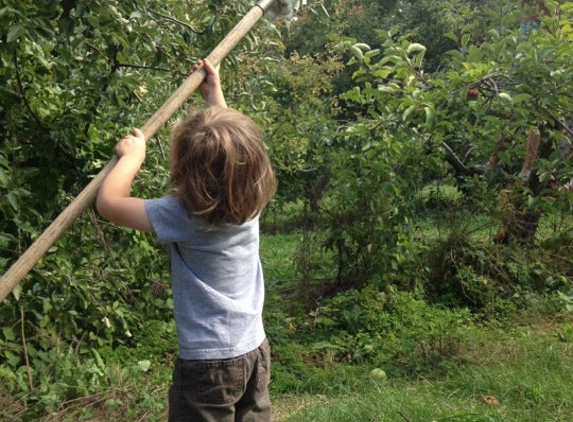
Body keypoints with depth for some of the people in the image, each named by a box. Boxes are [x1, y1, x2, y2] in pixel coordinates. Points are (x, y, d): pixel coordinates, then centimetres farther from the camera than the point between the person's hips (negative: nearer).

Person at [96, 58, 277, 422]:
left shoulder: (184, 216, -22)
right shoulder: (249, 202, -4)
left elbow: (109, 202, -19)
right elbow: (233, 142, 16)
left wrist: (133, 155, -4)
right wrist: (215, 94, 23)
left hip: (207, 363, -7)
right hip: (254, 351, 7)